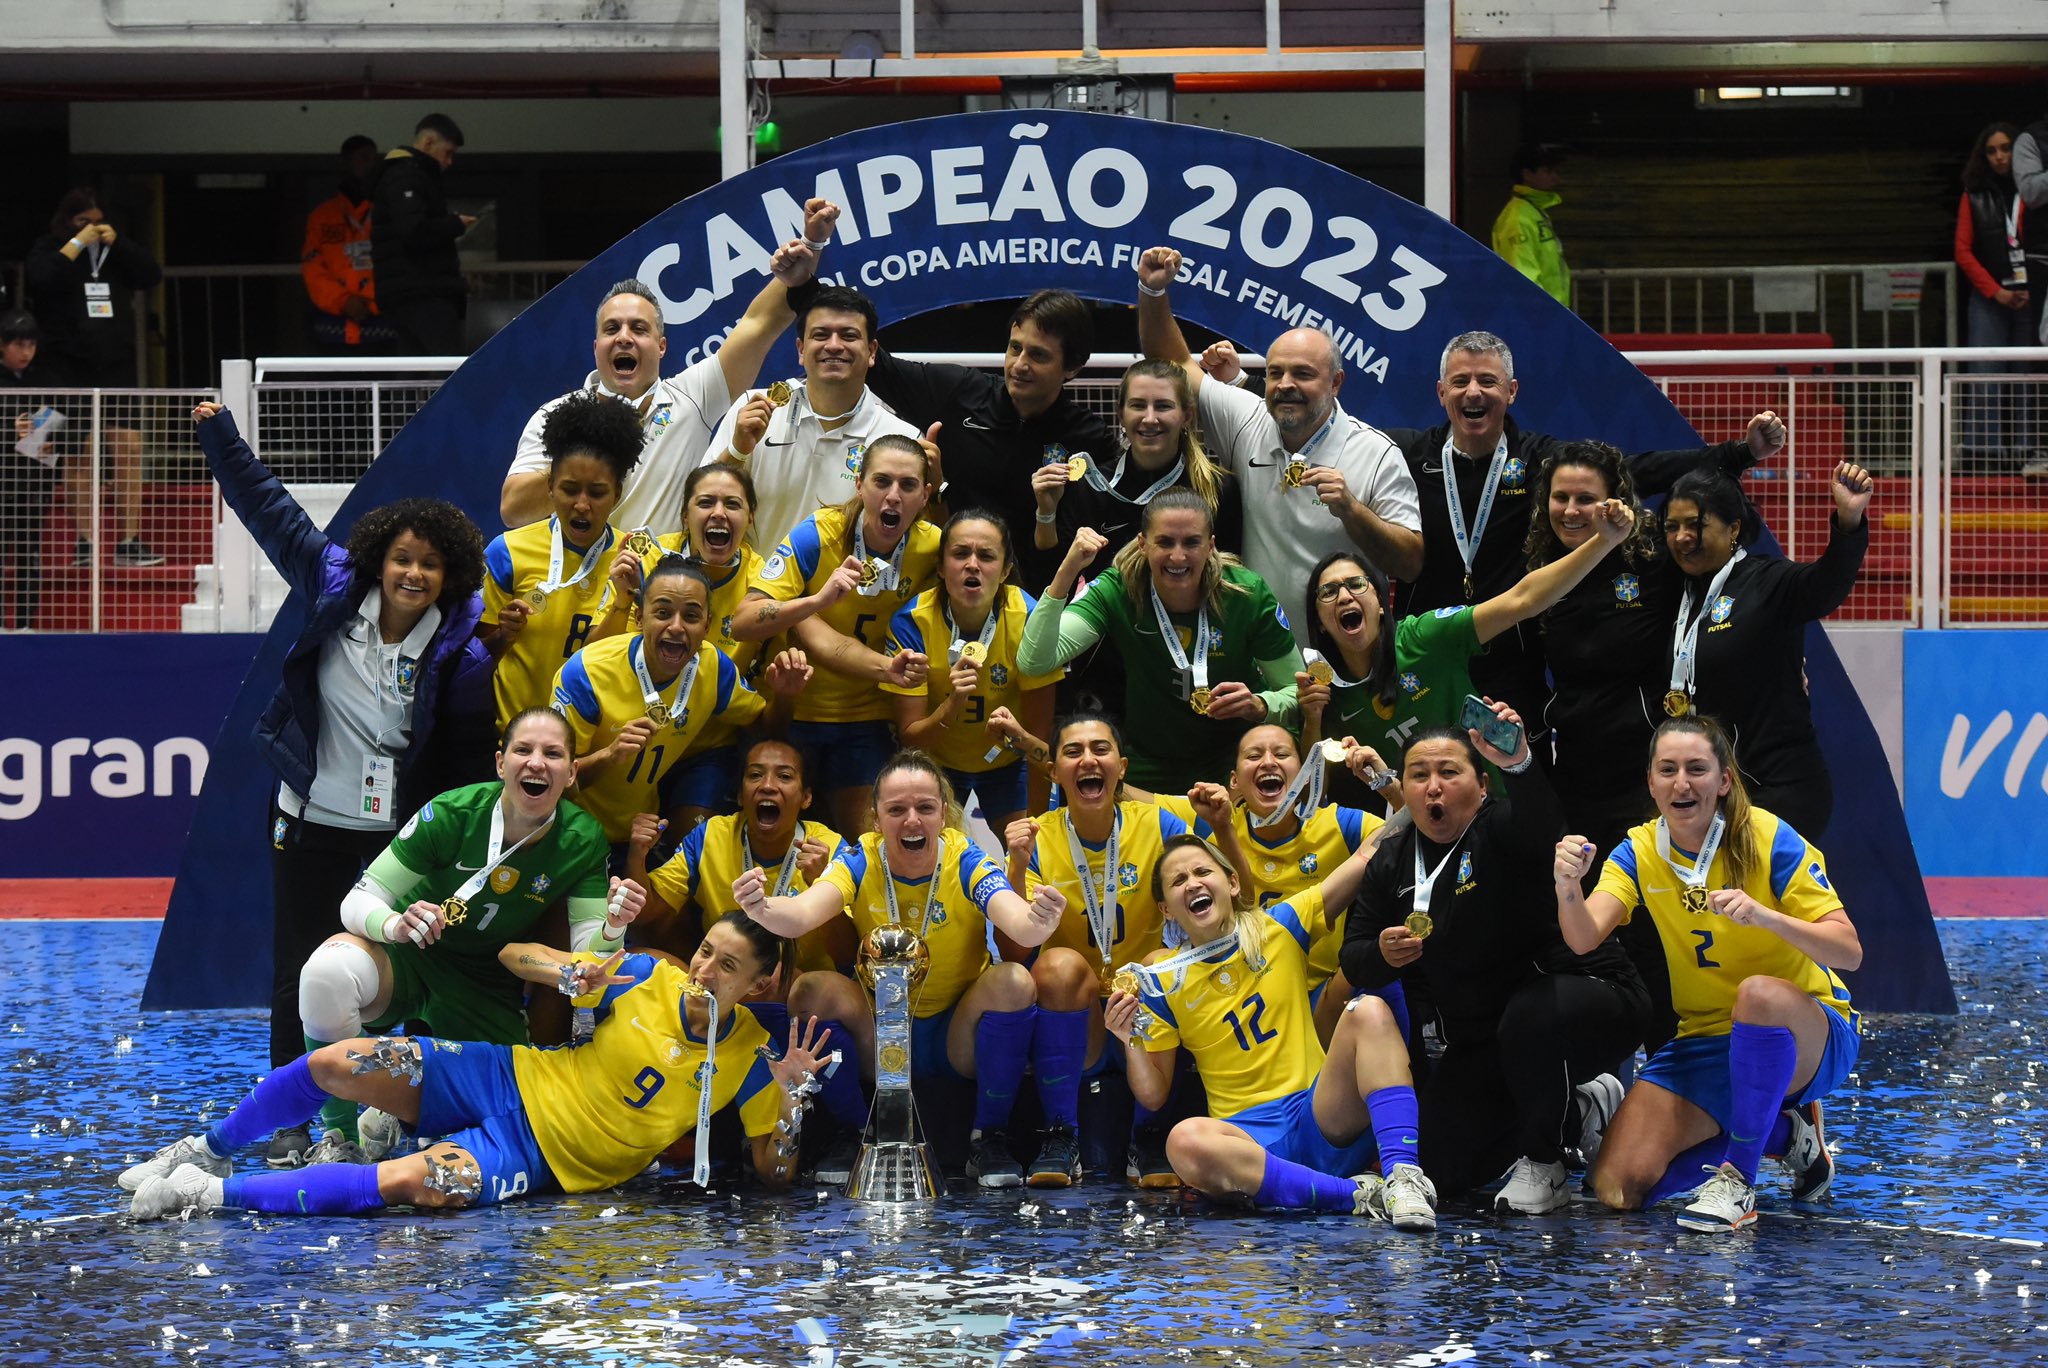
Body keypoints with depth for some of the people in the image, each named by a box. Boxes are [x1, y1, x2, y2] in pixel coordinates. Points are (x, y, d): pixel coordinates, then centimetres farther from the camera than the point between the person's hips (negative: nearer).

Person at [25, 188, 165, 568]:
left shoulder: (116, 250, 13)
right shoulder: (50, 250, 4)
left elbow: (152, 275, 2)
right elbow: (39, 280, -16)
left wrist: (118, 243, -6)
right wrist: (77, 245, -13)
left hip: (116, 365, 3)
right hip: (70, 368, -3)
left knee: (129, 451, -5)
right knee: (79, 455, -1)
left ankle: (129, 541, -4)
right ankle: (85, 541, 2)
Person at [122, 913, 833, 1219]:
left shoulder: (747, 1059, -7)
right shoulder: (647, 977, -3)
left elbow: (774, 1175, -7)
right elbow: (513, 955, 5)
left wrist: (789, 1093, -23)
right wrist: (572, 975, -17)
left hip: (542, 1157, -3)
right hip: (510, 1079, 3)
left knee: (414, 1183, -34)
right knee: (333, 1063, -15)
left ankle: (216, 1195, -26)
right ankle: (209, 1150, 11)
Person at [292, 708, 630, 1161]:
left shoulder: (583, 841, -12)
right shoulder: (451, 814, -20)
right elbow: (359, 900, -16)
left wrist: (612, 927, -38)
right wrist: (394, 924, -40)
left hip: (485, 987, 3)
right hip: (407, 955, -3)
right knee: (328, 970, -37)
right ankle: (339, 1137, -17)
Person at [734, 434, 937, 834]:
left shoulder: (931, 548, -10)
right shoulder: (816, 536, -17)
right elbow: (744, 622, -22)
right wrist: (819, 599, -38)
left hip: (866, 716, 2)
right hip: (793, 708, -2)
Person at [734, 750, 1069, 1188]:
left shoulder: (965, 861, -13)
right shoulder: (860, 863, -11)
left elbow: (1019, 925, -32)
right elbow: (803, 913, -31)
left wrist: (1039, 922, -58)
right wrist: (763, 909, -55)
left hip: (956, 1039, -1)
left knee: (1013, 981, -28)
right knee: (812, 991, -26)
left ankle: (989, 1139, -14)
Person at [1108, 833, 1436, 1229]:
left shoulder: (1280, 928, 8)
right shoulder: (1164, 984, 7)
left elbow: (1368, 859, 7)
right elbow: (1153, 1095, 7)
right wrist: (1131, 1041, -10)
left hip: (1320, 1120, 1)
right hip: (1250, 1136, -1)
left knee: (1370, 1012, -23)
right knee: (1185, 1142, -36)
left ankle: (1402, 1176, -36)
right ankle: (1356, 1194, -34)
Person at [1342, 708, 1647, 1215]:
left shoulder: (1501, 829, -15)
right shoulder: (1391, 862, 4)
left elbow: (1542, 827, -42)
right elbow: (1353, 960, 3)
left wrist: (1519, 765, -64)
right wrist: (1382, 955, -23)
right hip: (1478, 1037, 7)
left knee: (1529, 1017, -41)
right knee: (1440, 1169, -2)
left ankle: (1543, 1164, -15)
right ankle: (1579, 1110, 21)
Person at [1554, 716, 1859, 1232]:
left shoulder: (1771, 840, -14)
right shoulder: (1639, 853, -2)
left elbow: (1849, 952, -19)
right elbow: (1584, 938, -18)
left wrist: (1766, 917, -36)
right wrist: (1568, 888, -40)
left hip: (1809, 1037, -5)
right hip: (1704, 1042, 5)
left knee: (1759, 993, -40)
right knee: (1618, 1186, -12)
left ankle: (1738, 1181, -26)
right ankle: (1784, 1133, 10)